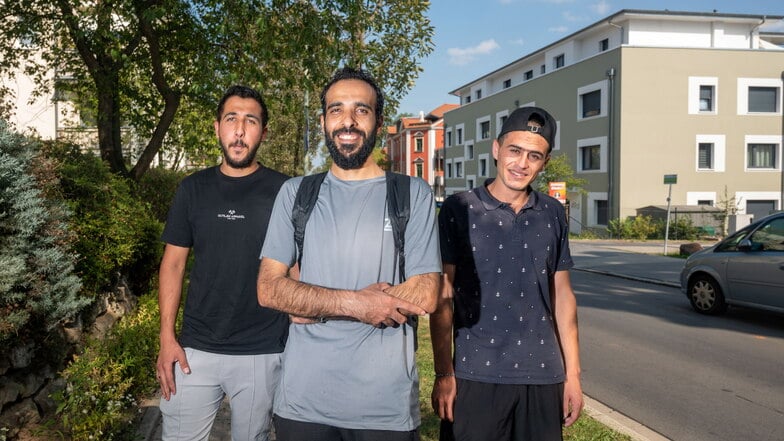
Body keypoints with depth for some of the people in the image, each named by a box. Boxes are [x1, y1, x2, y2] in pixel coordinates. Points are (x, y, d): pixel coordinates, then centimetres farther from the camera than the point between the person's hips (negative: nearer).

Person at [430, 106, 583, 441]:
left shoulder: (553, 214, 5)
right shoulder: (459, 209, -5)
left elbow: (561, 294, 10)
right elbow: (443, 296, -4)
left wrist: (572, 374, 7)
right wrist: (443, 374, -8)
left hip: (543, 377, 3)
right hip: (475, 375, -3)